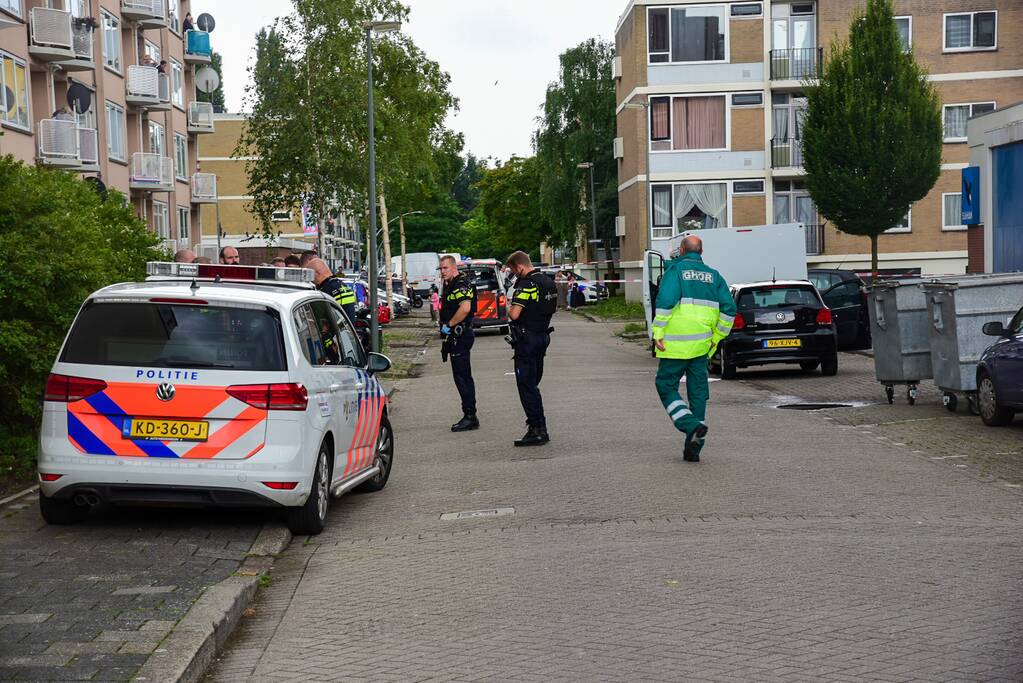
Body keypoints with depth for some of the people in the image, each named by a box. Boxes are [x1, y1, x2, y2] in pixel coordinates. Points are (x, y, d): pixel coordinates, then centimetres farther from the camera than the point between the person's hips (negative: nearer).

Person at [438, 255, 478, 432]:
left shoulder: (461, 285, -15)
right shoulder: (450, 285, 18)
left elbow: (465, 308, -29)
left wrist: (448, 325, -21)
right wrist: (445, 326, 16)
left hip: (461, 336, -11)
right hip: (456, 336, 11)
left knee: (462, 376, -9)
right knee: (463, 377, 13)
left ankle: (470, 416, -7)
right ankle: (470, 417, 17)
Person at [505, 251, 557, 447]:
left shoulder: (527, 284, -18)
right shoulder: (549, 282, 11)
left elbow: (514, 314, -25)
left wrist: (509, 309, -3)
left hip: (527, 339, -9)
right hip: (543, 335, 9)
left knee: (526, 386, -4)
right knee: (533, 385, 17)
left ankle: (537, 430, -7)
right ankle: (539, 429, 19)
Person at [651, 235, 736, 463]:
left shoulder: (675, 269, -2)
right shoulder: (713, 276, 12)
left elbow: (665, 301, -16)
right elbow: (729, 308, 7)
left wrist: (658, 332, -13)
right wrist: (716, 337, 13)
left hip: (675, 344, -5)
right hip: (701, 345, 5)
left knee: (666, 386, 6)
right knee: (698, 392, 9)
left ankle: (692, 426, -14)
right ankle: (693, 447, 9)